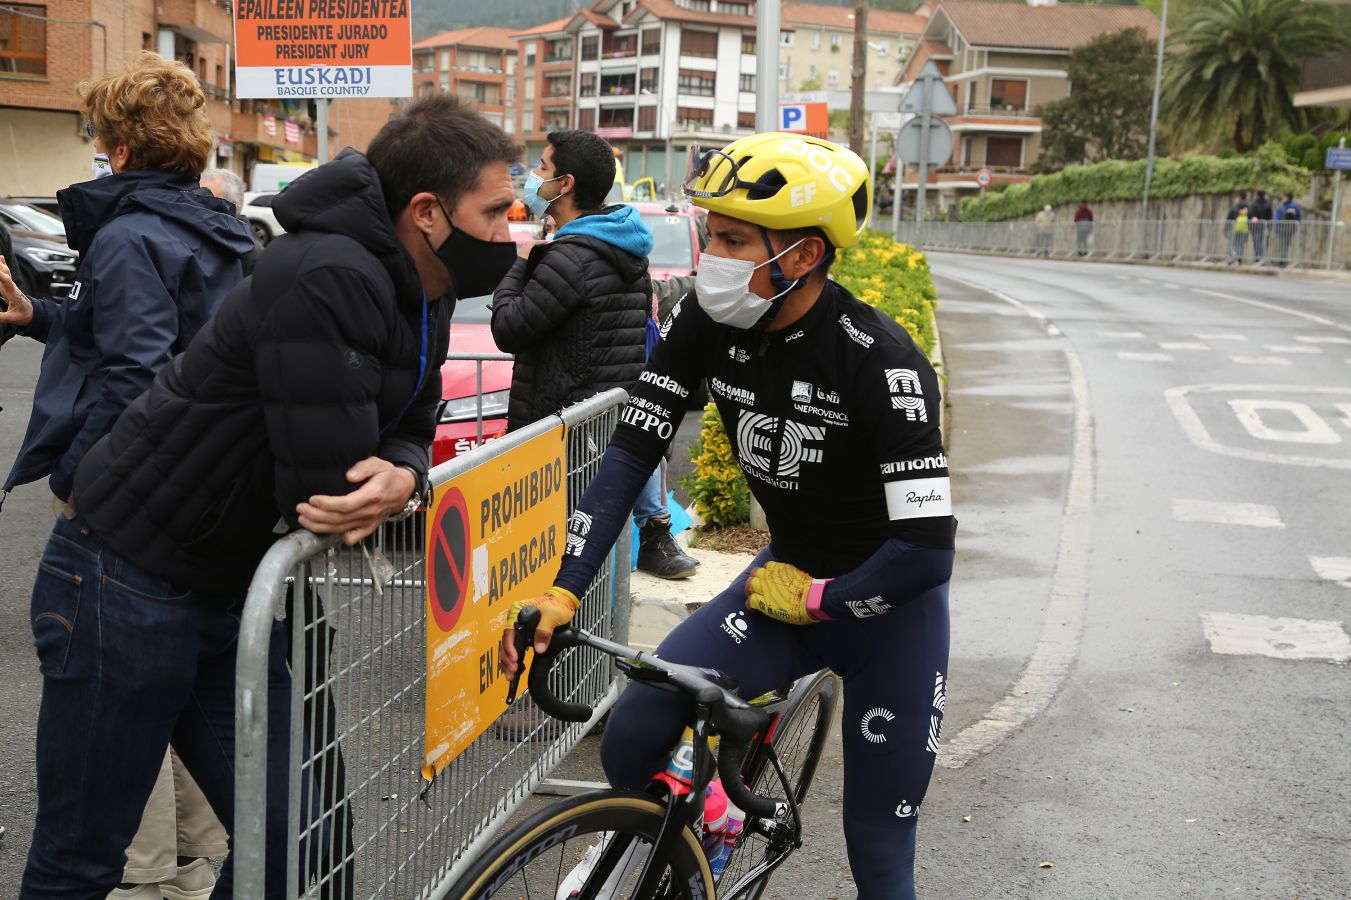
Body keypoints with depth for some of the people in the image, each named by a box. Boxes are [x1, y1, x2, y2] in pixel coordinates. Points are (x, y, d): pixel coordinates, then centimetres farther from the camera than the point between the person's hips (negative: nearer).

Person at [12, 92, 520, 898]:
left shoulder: (422, 295, 3)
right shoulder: (330, 279, -28)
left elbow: (408, 432, 6)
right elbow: (321, 492, -30)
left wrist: (401, 479, -17)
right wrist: (388, 487, -7)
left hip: (230, 589, 9)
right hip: (125, 585, -8)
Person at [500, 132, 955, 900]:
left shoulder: (882, 364, -28)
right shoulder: (708, 320, -13)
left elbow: (928, 550, -29)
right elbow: (631, 453, -13)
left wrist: (813, 598, -18)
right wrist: (563, 591, -23)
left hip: (886, 604, -4)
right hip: (786, 575, 4)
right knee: (634, 734, -12)